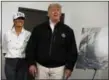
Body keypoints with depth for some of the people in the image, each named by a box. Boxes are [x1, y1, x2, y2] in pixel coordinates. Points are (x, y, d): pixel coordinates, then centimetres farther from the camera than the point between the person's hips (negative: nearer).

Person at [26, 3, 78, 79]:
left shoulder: (68, 30, 2)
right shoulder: (39, 28, 3)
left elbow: (72, 51, 2)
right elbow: (31, 47, 4)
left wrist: (69, 67, -3)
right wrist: (31, 63, -3)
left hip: (59, 68, 0)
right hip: (41, 67, 1)